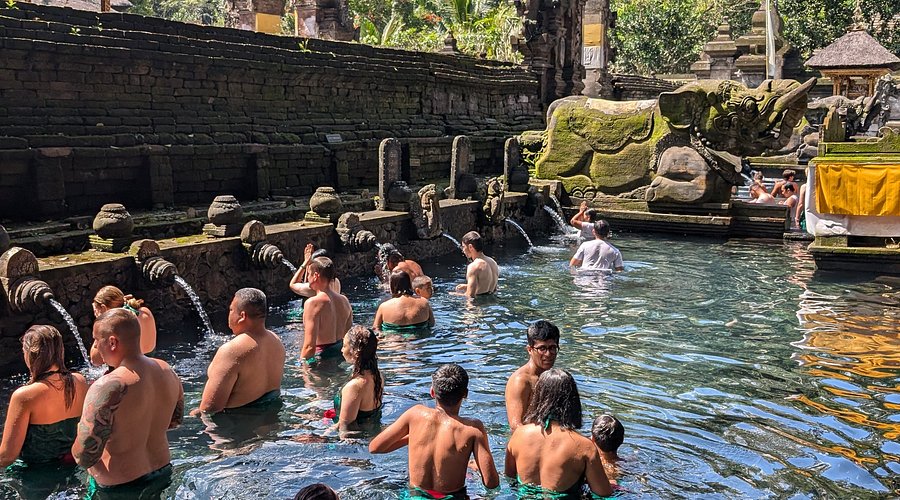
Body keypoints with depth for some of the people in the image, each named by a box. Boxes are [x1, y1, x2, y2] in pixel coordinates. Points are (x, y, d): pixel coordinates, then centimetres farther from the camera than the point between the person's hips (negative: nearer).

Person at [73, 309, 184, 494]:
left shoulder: (107, 387, -29)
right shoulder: (167, 371, -7)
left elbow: (85, 458, -27)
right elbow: (176, 420, 9)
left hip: (118, 488, -6)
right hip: (162, 475, 6)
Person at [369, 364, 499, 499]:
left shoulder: (416, 413, -13)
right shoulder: (473, 428, -19)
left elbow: (374, 447, -4)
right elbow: (491, 482, -19)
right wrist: (475, 465, 2)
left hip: (415, 495, 2)